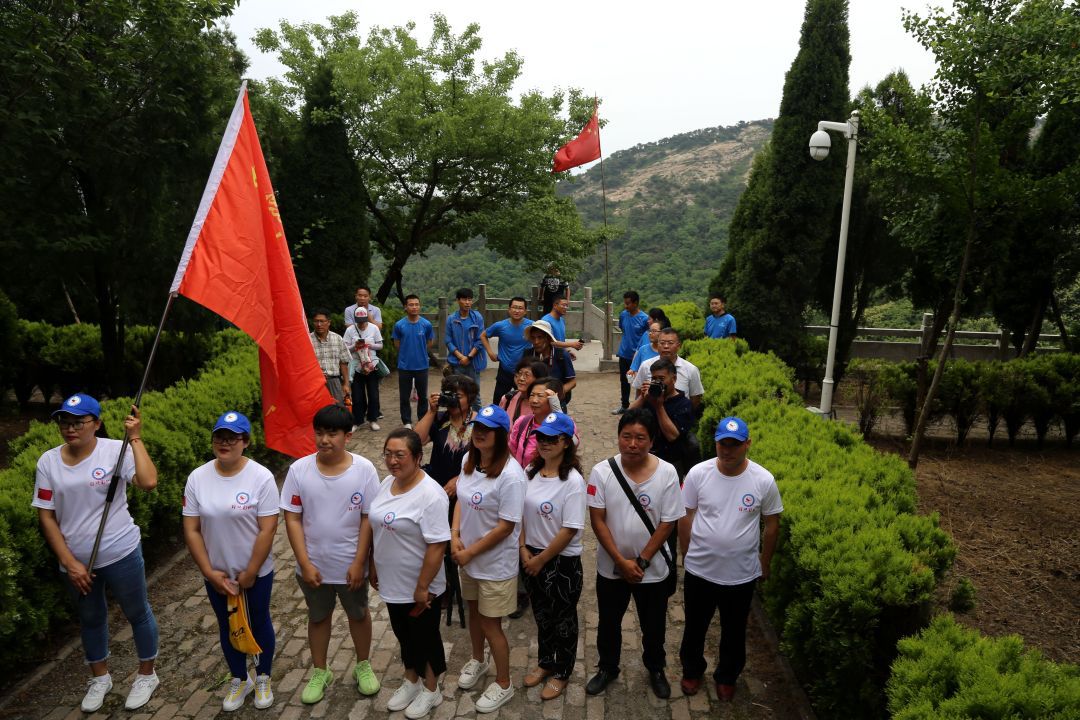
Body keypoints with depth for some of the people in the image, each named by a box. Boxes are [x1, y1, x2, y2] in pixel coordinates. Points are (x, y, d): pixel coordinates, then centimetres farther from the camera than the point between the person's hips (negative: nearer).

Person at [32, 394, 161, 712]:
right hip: (75, 561, 4)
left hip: (120, 555, -4)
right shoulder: (48, 461, -4)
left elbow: (149, 482, -31)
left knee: (137, 613, 13)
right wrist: (69, 562, -7)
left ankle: (147, 674, 34)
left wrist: (135, 438, -28)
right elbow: (46, 516, -1)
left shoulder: (116, 450, -15)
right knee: (90, 619, 23)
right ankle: (100, 677, 45)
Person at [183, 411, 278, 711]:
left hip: (256, 572, -3)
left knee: (259, 623, 17)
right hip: (216, 574, 3)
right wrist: (209, 572, -10)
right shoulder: (197, 478, -9)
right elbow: (191, 530, -6)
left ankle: (263, 678, 41)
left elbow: (267, 529, -18)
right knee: (227, 627, 21)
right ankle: (239, 679, 44)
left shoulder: (261, 477, -19)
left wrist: (250, 573, -15)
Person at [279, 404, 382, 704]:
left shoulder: (364, 469, -18)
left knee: (358, 614, 21)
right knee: (318, 617, 23)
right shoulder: (298, 470, -14)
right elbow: (292, 519, -9)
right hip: (313, 565, 1)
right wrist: (305, 563, -12)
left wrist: (359, 562, -12)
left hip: (351, 564, -1)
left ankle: (363, 665, 45)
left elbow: (369, 518, -12)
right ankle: (320, 671, 45)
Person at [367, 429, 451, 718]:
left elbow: (437, 546, -26)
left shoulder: (430, 495, -27)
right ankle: (411, 681, 48)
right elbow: (376, 524, 10)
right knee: (404, 634, 25)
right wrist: (373, 565, 12)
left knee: (425, 637, 15)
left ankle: (431, 689, 38)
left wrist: (422, 588, -22)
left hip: (419, 588, -7)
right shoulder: (387, 483, -2)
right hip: (392, 583, 7)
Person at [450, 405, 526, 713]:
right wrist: (455, 535, -7)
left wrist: (470, 552, -16)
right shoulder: (469, 461, -5)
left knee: (490, 623, 9)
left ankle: (504, 684, 33)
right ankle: (478, 661, 53)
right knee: (474, 610, 26)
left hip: (496, 562, -7)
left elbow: (506, 526, -24)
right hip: (468, 557, 7)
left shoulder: (510, 474, -28)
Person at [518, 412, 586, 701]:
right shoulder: (530, 474, -2)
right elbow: (521, 514, 5)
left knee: (563, 620, 15)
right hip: (532, 559, 6)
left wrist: (541, 559, -15)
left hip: (562, 562, -6)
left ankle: (562, 673, 37)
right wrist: (524, 549, -6)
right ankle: (545, 663, 47)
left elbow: (569, 530, -21)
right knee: (541, 615, 24)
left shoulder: (573, 481, -21)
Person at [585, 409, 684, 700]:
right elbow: (597, 520, -12)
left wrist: (641, 561, -14)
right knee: (608, 622, 21)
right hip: (611, 567, 1)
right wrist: (621, 561, -15)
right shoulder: (602, 471, -16)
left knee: (653, 626, 20)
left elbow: (667, 523, -12)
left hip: (652, 569, 0)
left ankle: (655, 669, 48)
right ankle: (607, 668, 47)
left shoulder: (667, 473, -17)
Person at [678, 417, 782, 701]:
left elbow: (771, 524, -1)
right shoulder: (698, 473, -15)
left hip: (742, 575, 0)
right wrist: (687, 556, 3)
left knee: (734, 632, 22)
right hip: (699, 571, 0)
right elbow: (685, 517, -3)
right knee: (695, 627, 21)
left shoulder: (764, 480, -15)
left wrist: (765, 564, 6)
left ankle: (727, 677, 48)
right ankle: (692, 670, 48)